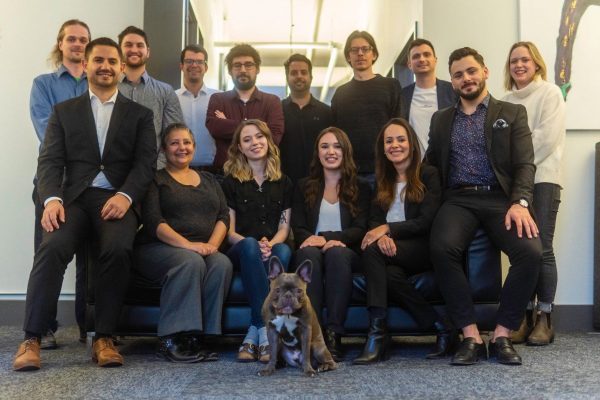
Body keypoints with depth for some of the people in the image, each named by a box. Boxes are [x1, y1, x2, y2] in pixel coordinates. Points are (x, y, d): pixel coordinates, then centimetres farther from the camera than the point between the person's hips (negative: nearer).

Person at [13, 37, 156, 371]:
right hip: (75, 198, 1)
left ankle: (104, 338, -22)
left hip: (118, 200, -1)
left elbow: (146, 163, 3)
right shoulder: (64, 111, 19)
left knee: (118, 249, -32)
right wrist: (52, 199, -13)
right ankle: (32, 339, -24)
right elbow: (50, 161, 7)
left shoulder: (140, 114, 16)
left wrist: (124, 196, -16)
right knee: (53, 247, -29)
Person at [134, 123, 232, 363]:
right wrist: (187, 245, -22)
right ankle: (171, 340, -30)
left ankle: (194, 338, -27)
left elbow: (224, 216, 10)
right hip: (158, 249, -4)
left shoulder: (209, 180, 23)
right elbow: (153, 222, -8)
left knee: (222, 263, -29)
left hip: (204, 250, 4)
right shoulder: (155, 180, 8)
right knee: (191, 261, -35)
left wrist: (212, 244, -11)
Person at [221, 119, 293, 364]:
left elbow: (284, 228, 9)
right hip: (239, 251, -1)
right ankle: (266, 332, -44)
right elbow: (229, 231, 2)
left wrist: (270, 245, -14)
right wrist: (255, 245, -18)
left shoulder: (283, 183, 17)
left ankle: (254, 334, -38)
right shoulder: (231, 182, 10)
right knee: (249, 245, -37)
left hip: (272, 249, 2)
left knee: (283, 251, -34)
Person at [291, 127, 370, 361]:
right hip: (312, 250, 1)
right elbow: (298, 229, 10)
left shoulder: (360, 188, 18)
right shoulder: (304, 187, 22)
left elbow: (360, 229, 3)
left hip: (347, 252, -1)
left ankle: (334, 335, -43)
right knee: (309, 254, -36)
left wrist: (326, 238, -16)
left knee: (337, 253, -37)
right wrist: (312, 239, -16)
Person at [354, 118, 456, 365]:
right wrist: (381, 236, -15)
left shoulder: (428, 175, 5)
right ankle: (441, 328, -25)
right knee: (389, 274, -33)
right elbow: (374, 221, 10)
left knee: (372, 250, -31)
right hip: (392, 250, 4)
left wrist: (388, 229, -16)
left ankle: (377, 335, -35)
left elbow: (426, 222, -6)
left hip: (422, 249, -4)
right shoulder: (383, 182, 22)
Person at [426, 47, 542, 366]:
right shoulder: (441, 119, 22)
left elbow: (524, 164, 2)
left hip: (500, 198, -1)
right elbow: (431, 166, 17)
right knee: (442, 248, -32)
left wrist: (520, 202, -17)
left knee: (531, 252, -30)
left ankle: (502, 335, -14)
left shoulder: (512, 113, 13)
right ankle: (471, 336, -22)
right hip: (458, 200, 1)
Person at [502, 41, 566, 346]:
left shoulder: (550, 93, 3)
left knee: (541, 249, -7)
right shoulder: (505, 102, 16)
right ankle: (525, 316, 7)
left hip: (542, 179, -4)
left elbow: (547, 138, -8)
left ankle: (545, 318, 0)